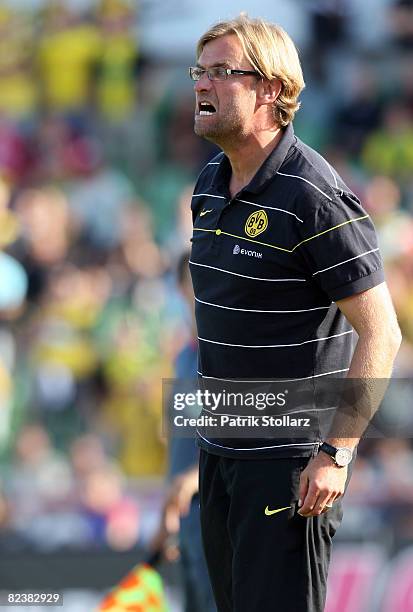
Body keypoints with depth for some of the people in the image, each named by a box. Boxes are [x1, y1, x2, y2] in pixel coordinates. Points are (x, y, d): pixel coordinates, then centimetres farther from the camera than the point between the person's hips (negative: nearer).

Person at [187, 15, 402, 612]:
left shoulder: (314, 197, -18)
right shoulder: (210, 185, 9)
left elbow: (381, 334, -19)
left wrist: (336, 454, -22)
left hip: (288, 460, -8)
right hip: (219, 447, 8)